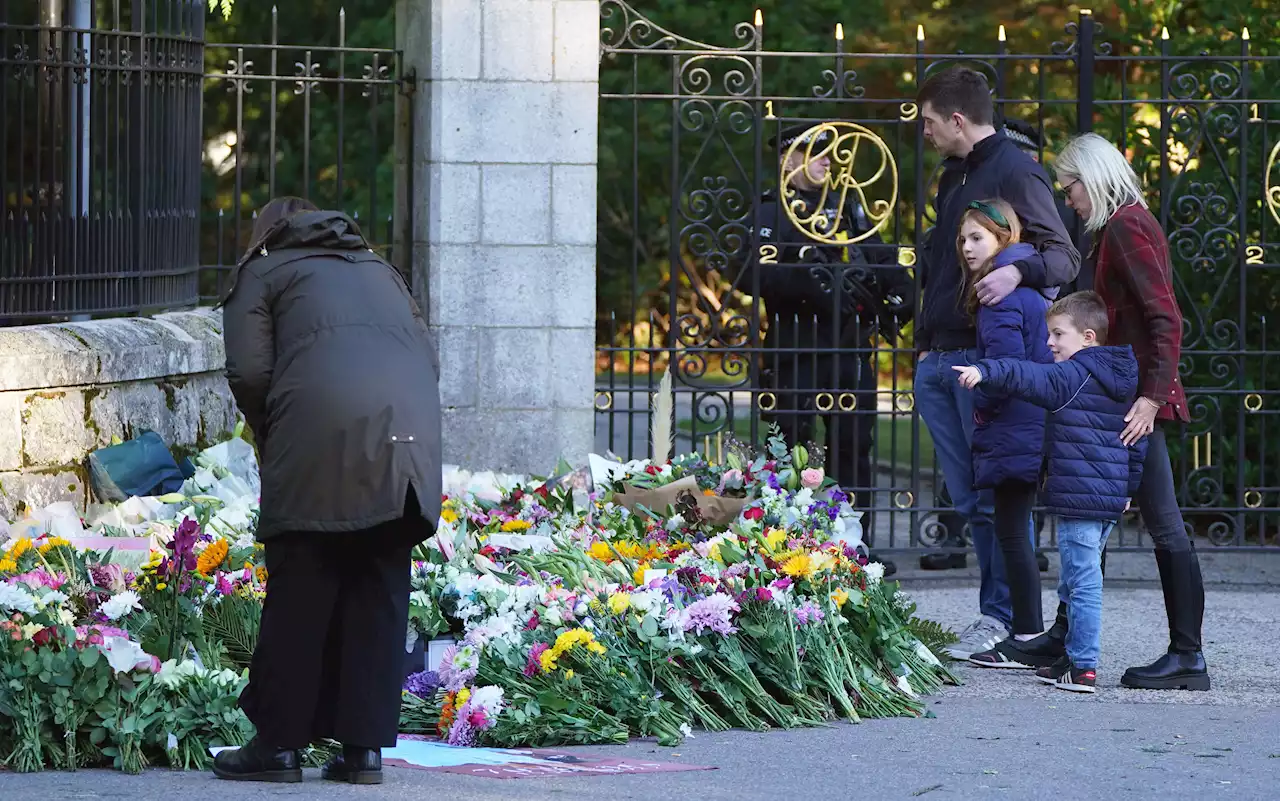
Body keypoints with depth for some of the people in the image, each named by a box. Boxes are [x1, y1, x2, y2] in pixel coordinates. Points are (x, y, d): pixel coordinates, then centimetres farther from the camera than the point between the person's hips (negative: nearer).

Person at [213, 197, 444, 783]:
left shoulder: (264, 271, 19)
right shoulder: (378, 269, 33)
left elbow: (249, 371, 4)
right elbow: (428, 357, 21)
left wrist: (271, 443, 19)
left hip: (323, 431, -4)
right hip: (410, 430, 4)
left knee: (300, 590, 1)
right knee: (379, 591, 8)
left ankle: (278, 743, 2)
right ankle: (365, 747, 6)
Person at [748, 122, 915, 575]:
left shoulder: (850, 210, 17)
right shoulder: (771, 212, 0)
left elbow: (885, 259, 21)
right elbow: (760, 275, -14)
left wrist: (901, 297, 2)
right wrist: (815, 284, -25)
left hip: (850, 350, 5)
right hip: (794, 349, -5)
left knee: (855, 448, 6)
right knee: (792, 448, -3)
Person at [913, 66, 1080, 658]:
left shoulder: (1016, 173, -8)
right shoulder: (954, 176, 21)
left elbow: (1065, 258, -15)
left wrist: (1018, 271, -34)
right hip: (939, 359, 9)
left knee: (998, 492, -7)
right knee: (968, 498, 7)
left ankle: (1003, 616, -5)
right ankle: (1000, 610, 10)